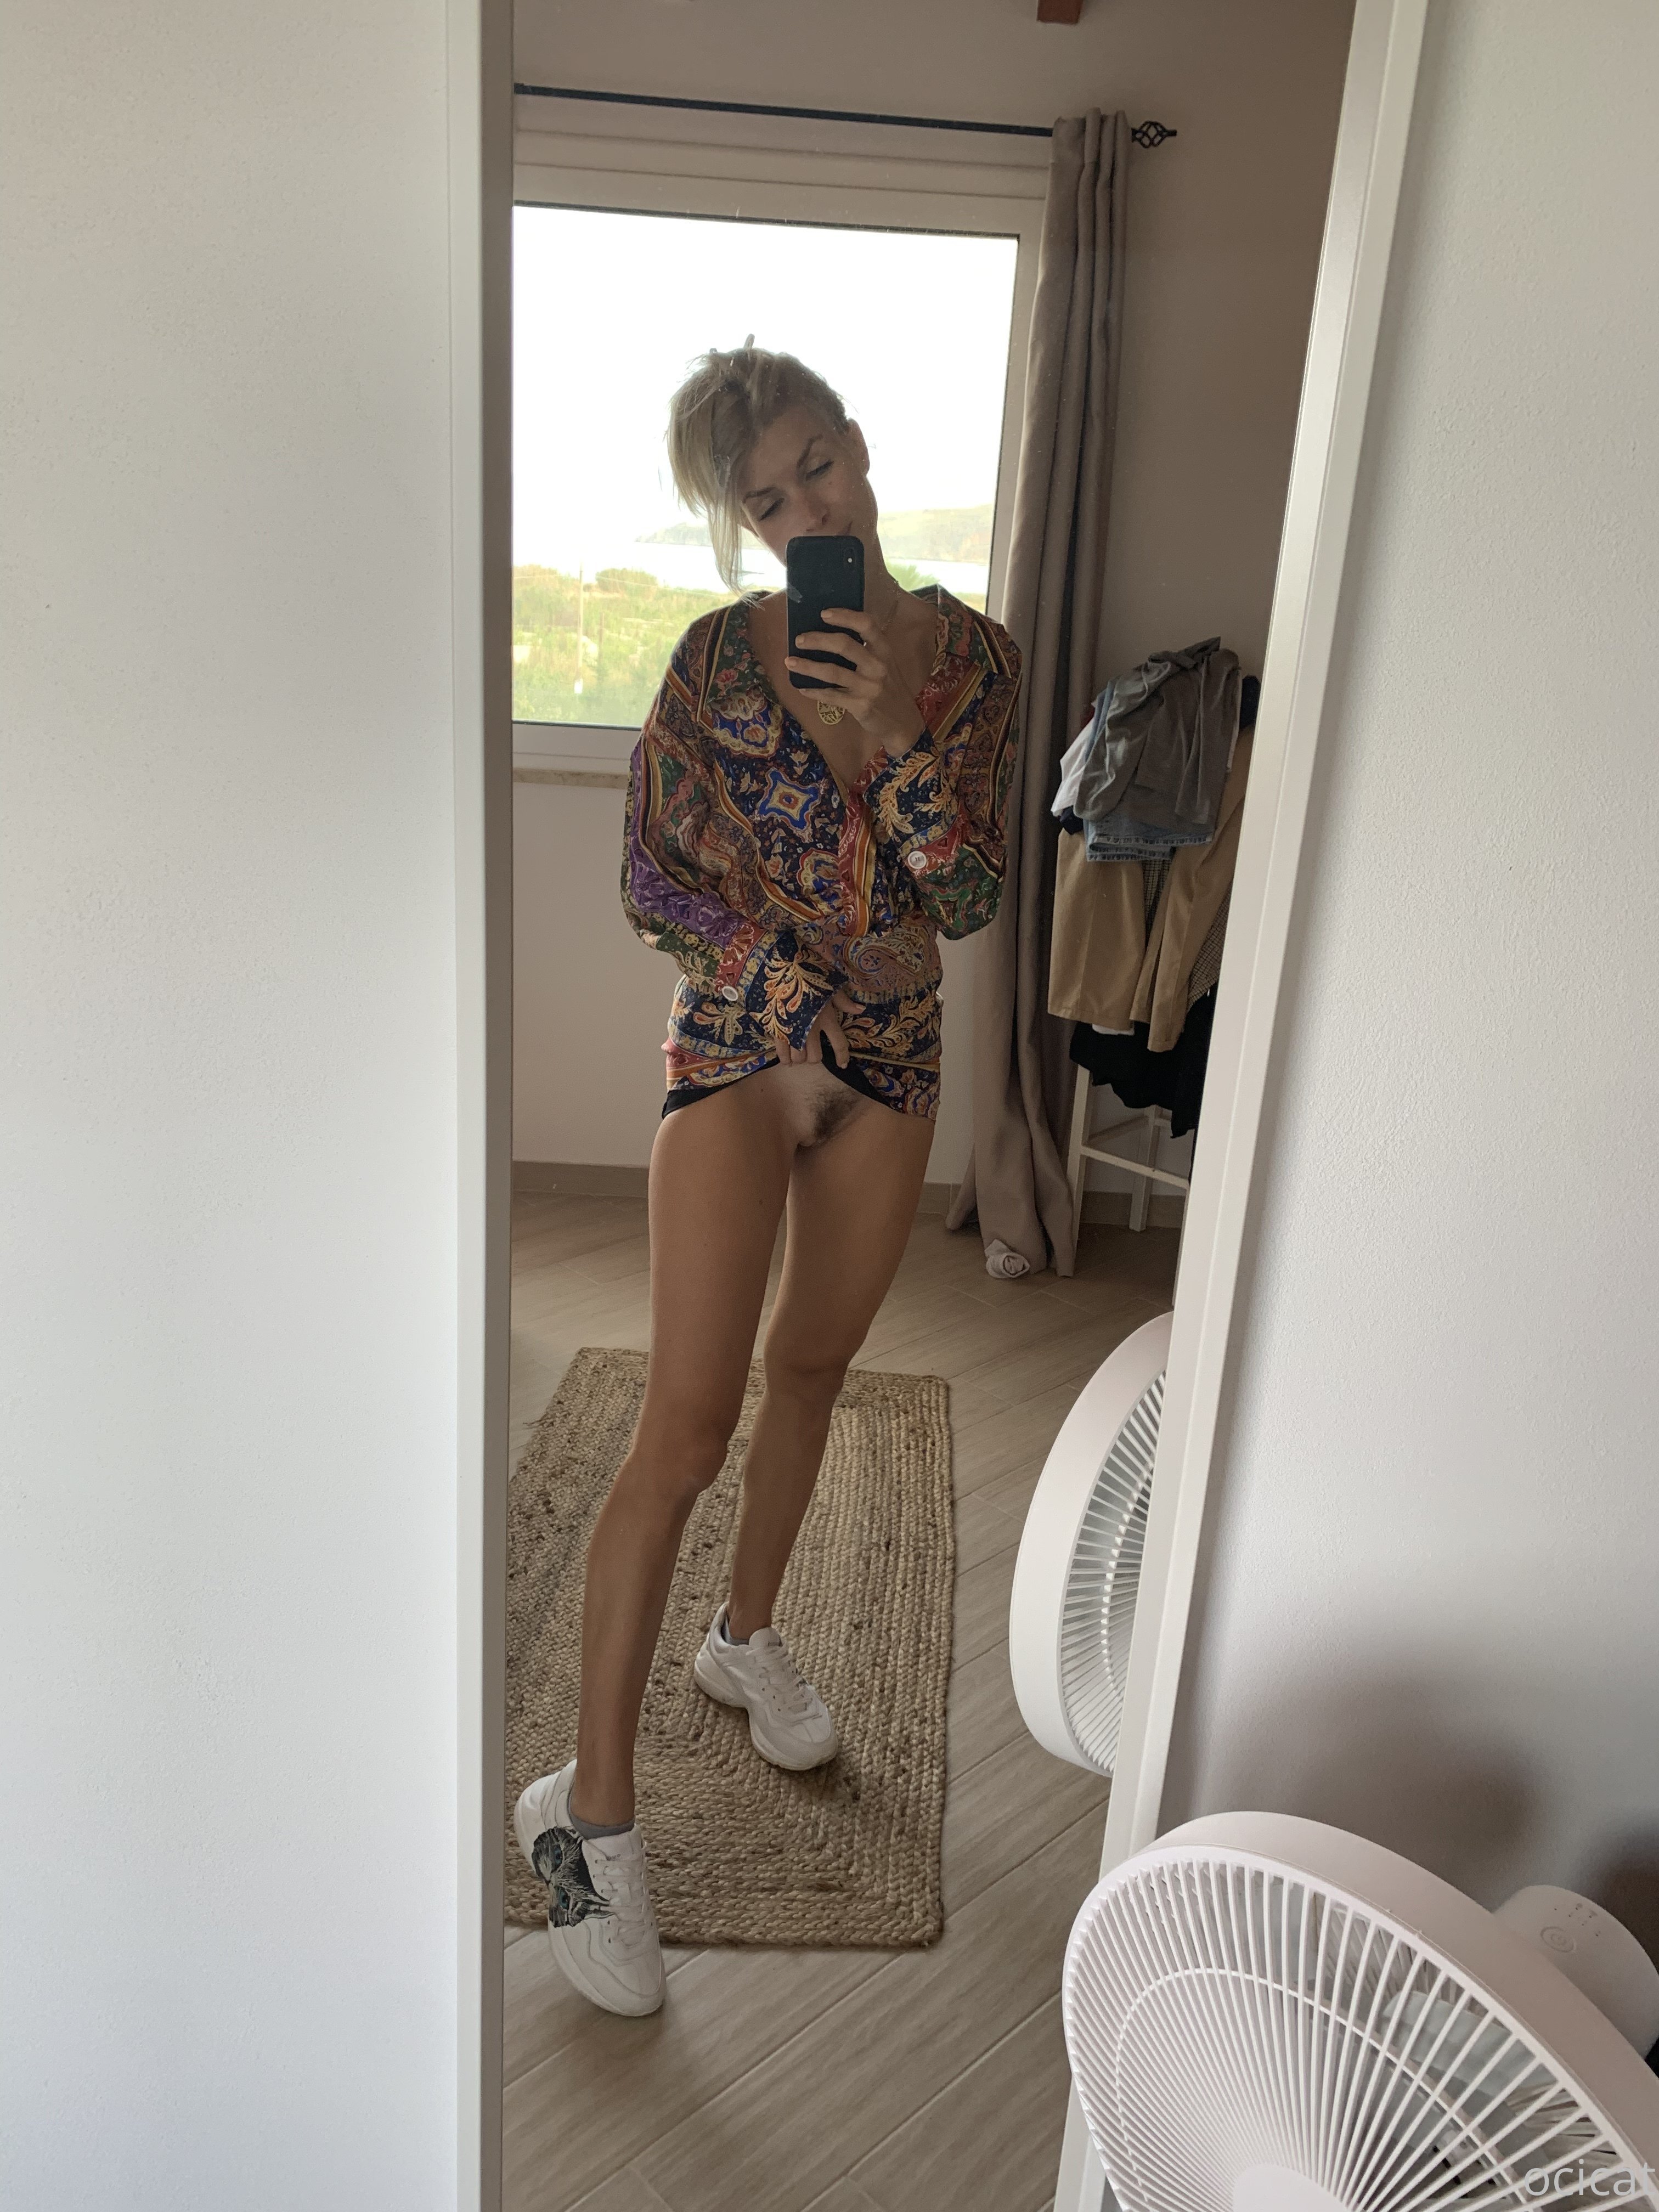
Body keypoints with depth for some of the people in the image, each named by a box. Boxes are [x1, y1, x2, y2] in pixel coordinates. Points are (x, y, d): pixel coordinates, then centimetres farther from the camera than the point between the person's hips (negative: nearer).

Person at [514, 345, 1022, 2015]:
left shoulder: (975, 658, 0)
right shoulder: (724, 652, -6)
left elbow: (968, 904, -6)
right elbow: (650, 879, -3)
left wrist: (890, 733, -20)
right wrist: (793, 991, -14)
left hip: (890, 1056, 4)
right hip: (736, 1046, -3)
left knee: (812, 1368, 16)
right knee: (687, 1423, -9)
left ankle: (747, 1637, 40)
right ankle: (591, 1805, 4)